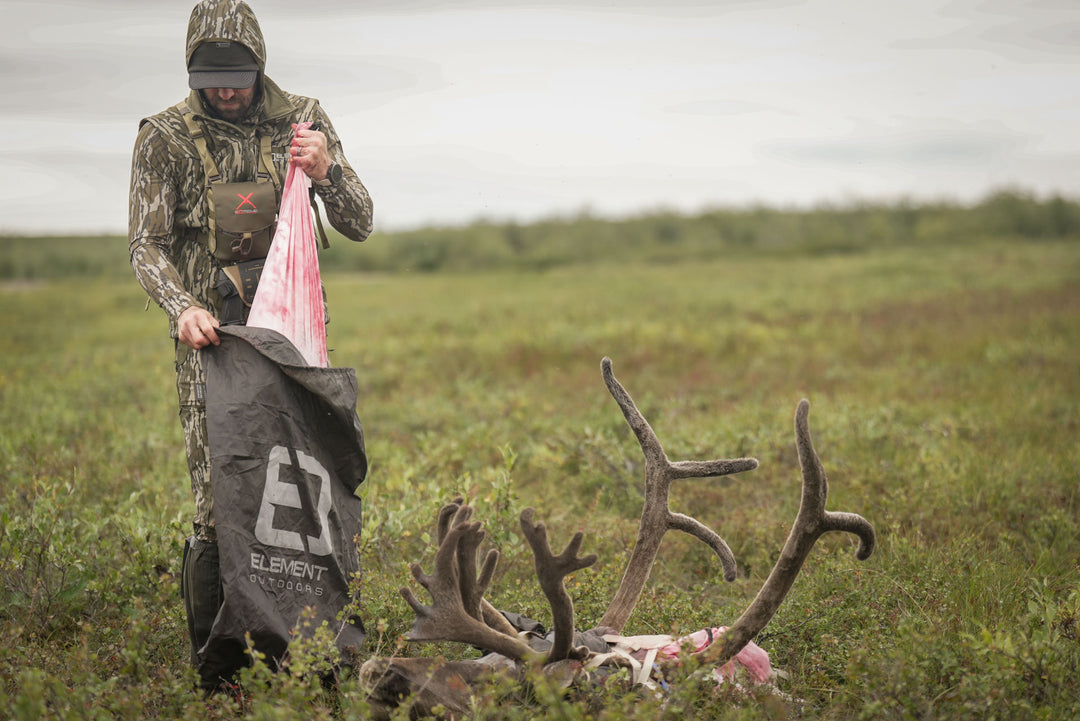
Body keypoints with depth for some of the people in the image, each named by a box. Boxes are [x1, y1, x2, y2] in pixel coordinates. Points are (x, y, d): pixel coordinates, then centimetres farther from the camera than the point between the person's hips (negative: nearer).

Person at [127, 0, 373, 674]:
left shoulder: (302, 120, 4)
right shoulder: (166, 137, -2)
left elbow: (360, 225, 5)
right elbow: (146, 245, -2)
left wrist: (325, 170, -16)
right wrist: (183, 306, -21)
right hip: (211, 336, -2)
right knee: (219, 500, -6)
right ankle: (209, 654, 6)